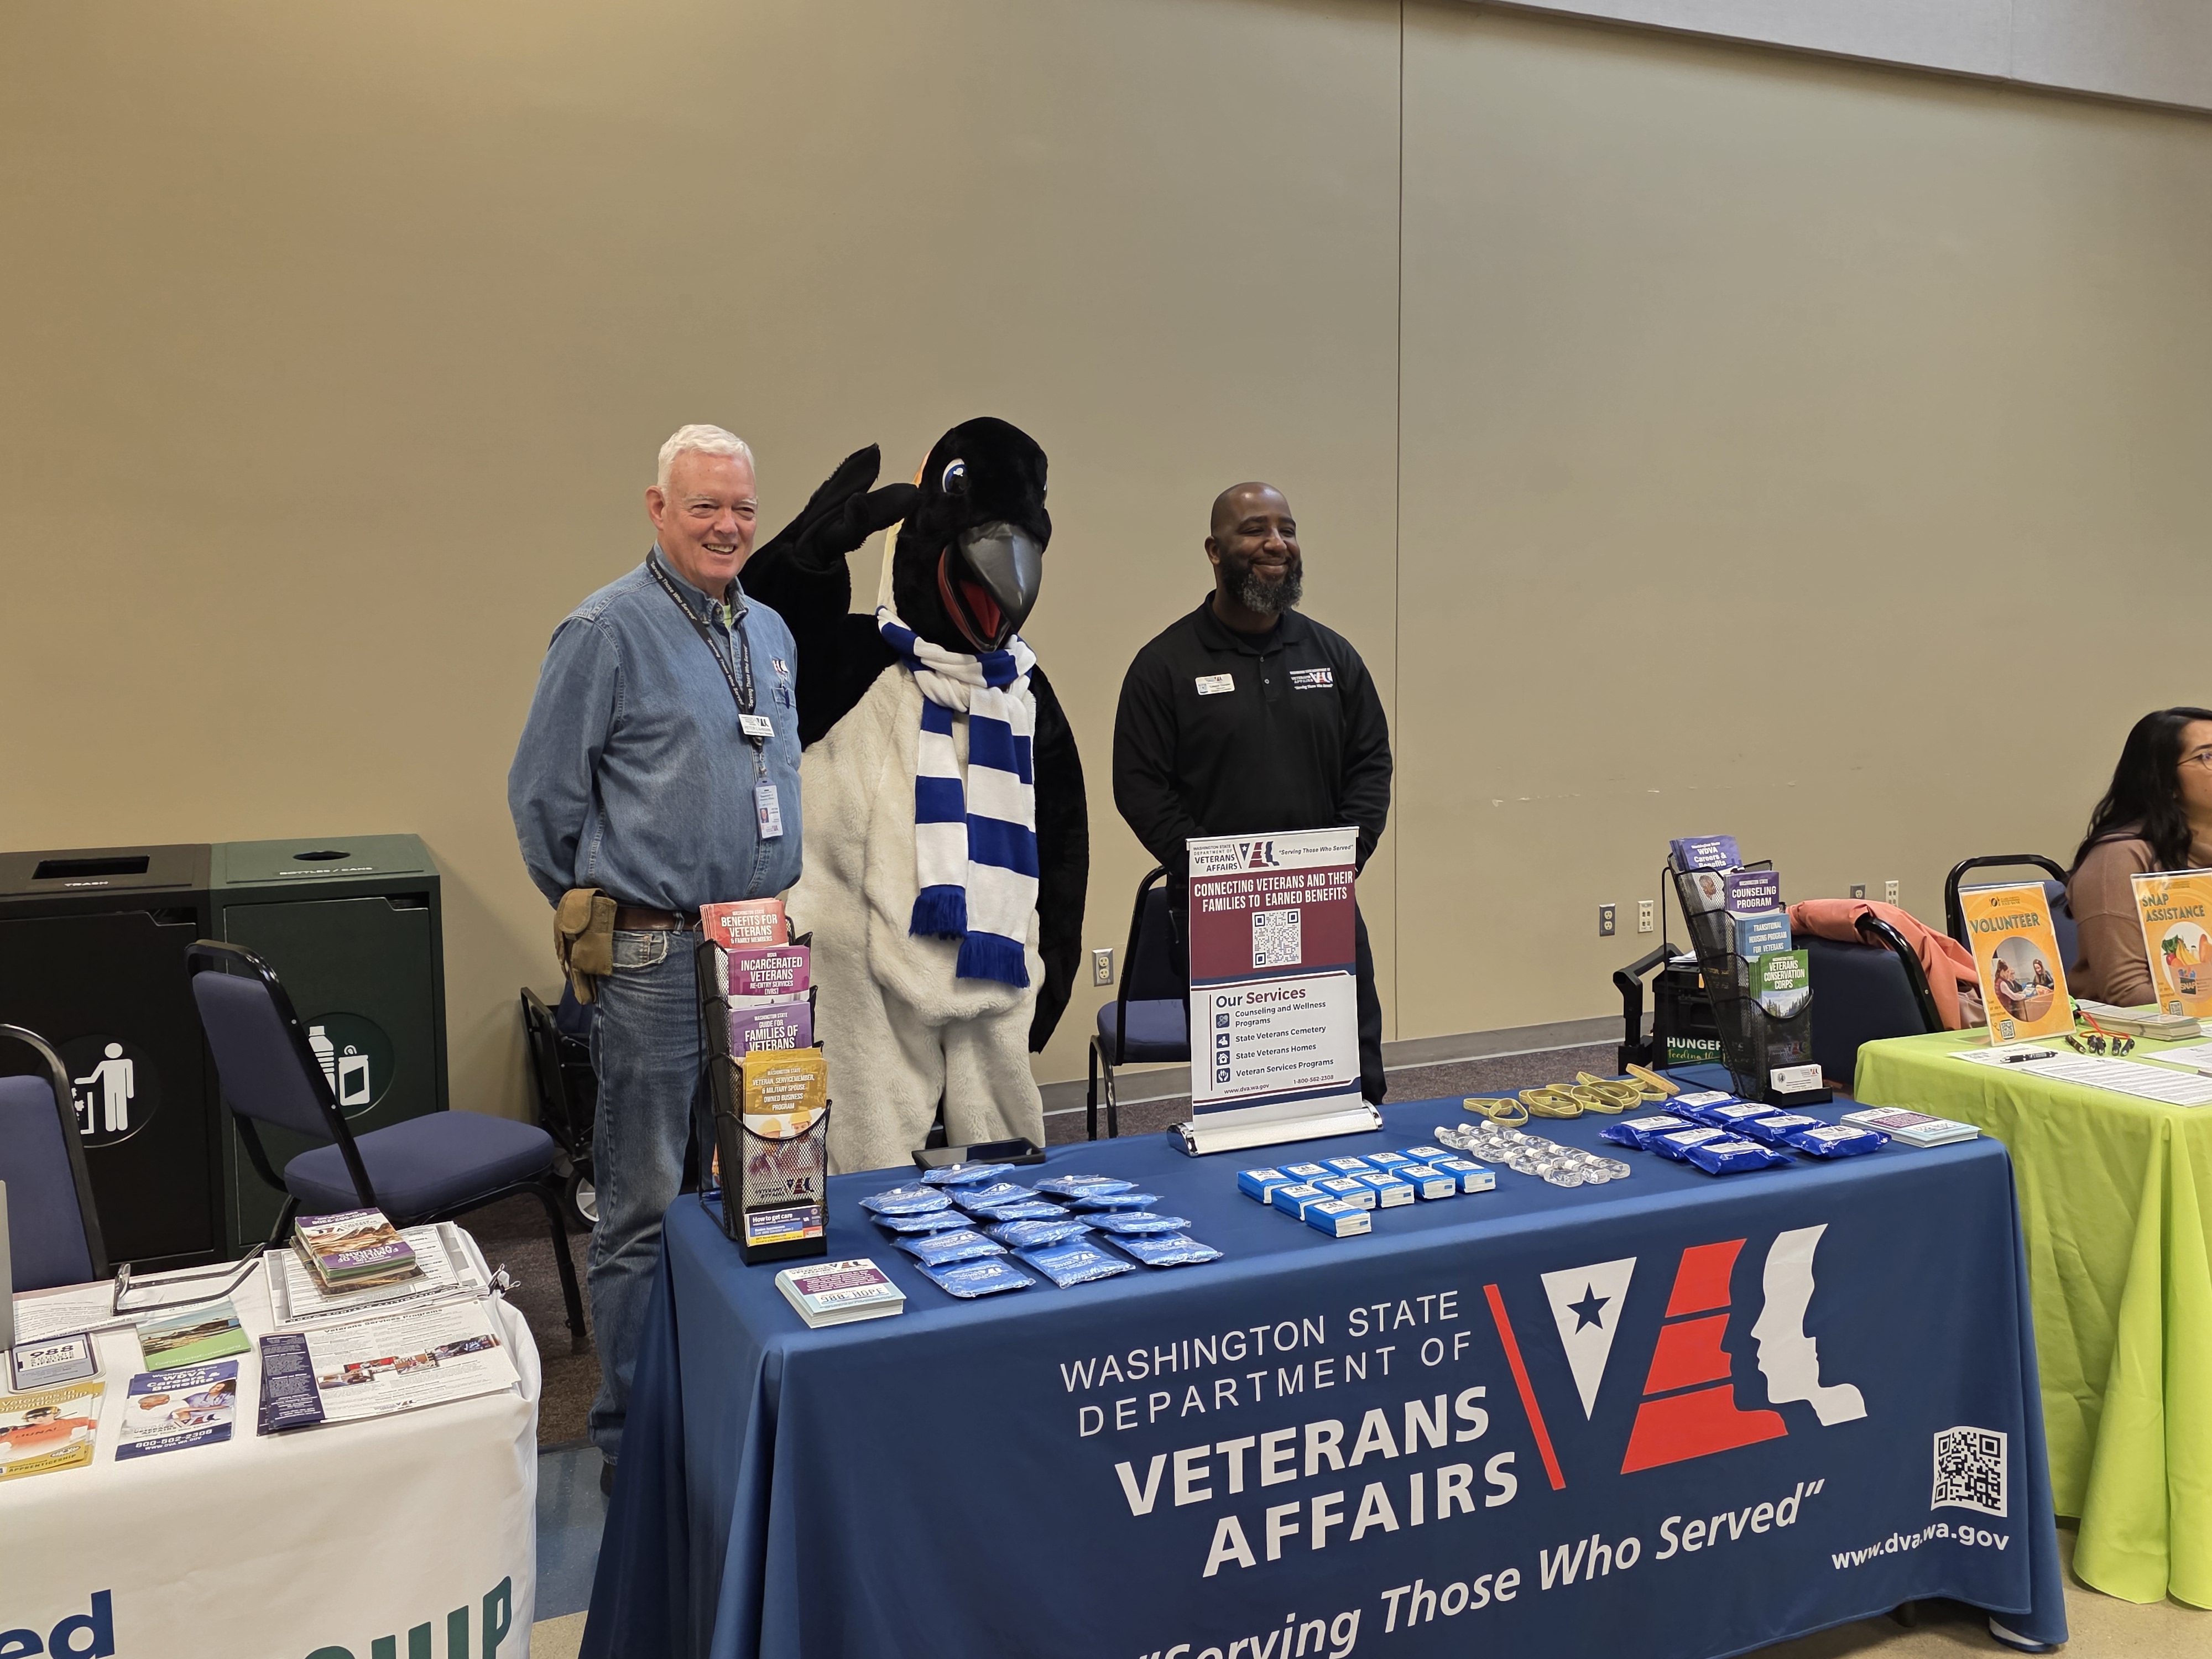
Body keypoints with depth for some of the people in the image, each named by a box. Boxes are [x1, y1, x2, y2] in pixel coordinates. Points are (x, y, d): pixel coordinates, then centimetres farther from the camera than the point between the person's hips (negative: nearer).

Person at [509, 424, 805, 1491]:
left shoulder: (772, 634, 13)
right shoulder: (609, 630, -9)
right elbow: (542, 792, -6)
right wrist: (603, 912, 1)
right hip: (658, 957, -7)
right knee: (647, 1204, 1)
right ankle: (633, 1438, 16)